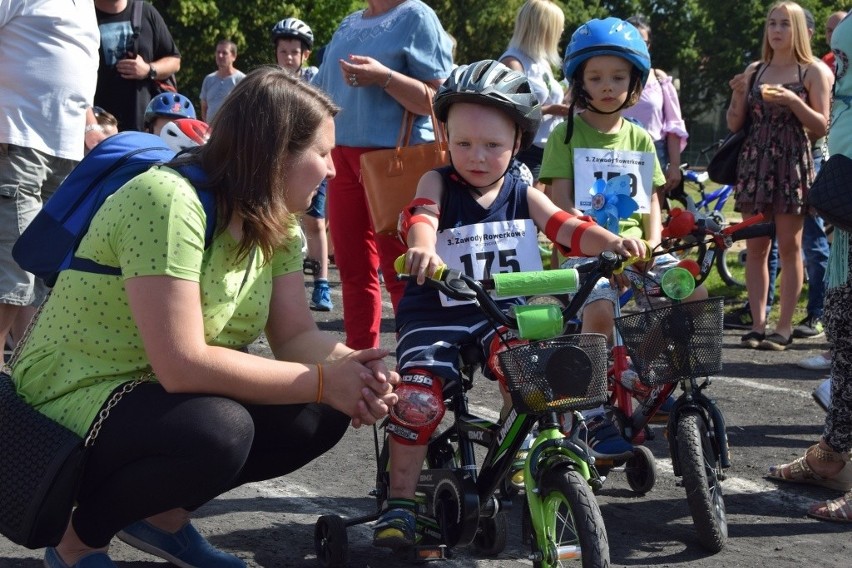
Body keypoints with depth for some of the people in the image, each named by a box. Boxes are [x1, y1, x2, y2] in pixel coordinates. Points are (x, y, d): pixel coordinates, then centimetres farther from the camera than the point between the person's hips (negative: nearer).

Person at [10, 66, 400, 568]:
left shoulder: (276, 221, 0)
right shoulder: (168, 202, -27)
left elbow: (296, 335, -2)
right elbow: (182, 366, -32)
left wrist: (352, 370, -24)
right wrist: (322, 381, -26)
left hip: (167, 397, 8)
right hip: (75, 401, -8)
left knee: (321, 415, -7)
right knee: (219, 430, -34)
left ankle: (163, 513, 12)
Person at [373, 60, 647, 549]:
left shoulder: (524, 197, 7)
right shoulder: (438, 183, 0)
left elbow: (567, 228, -6)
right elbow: (422, 215, -21)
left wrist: (613, 242, -26)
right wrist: (422, 248, -45)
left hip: (502, 311, 2)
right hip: (437, 313, -2)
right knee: (418, 398, -19)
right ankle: (401, 501, -3)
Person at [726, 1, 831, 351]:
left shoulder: (813, 72, 2)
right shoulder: (754, 70, 11)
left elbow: (821, 127, -3)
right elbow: (734, 125, 10)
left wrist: (792, 100, -17)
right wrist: (737, 94, -8)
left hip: (792, 163, -3)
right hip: (754, 162, 3)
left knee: (789, 247, -1)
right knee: (755, 247, 2)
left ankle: (784, 327, 4)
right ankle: (758, 323, 7)